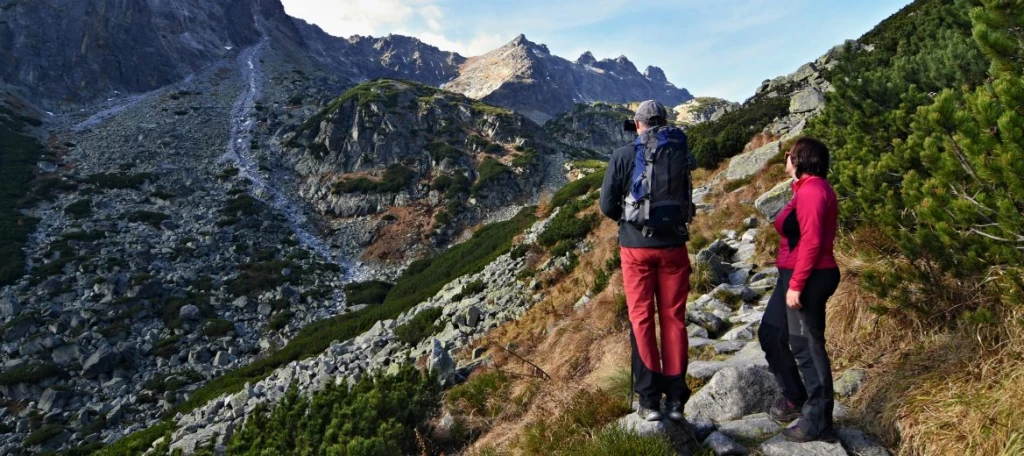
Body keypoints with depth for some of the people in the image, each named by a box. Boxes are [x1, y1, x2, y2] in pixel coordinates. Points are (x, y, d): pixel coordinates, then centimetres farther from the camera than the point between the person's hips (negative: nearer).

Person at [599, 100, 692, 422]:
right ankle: (675, 397, 17)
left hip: (636, 247, -1)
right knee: (673, 318, 10)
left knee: (642, 319, 7)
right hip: (673, 246, 2)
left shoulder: (623, 156, -6)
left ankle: (649, 400, 10)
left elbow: (607, 205, -5)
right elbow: (688, 200, 3)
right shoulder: (680, 154, -1)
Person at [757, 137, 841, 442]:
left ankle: (819, 424, 13)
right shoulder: (809, 188, 16)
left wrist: (796, 285, -23)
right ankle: (795, 397, 33)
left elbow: (812, 241, -22)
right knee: (770, 334, 18)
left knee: (807, 347, -1)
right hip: (797, 277, 11)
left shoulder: (811, 190, -16)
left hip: (808, 279, -11)